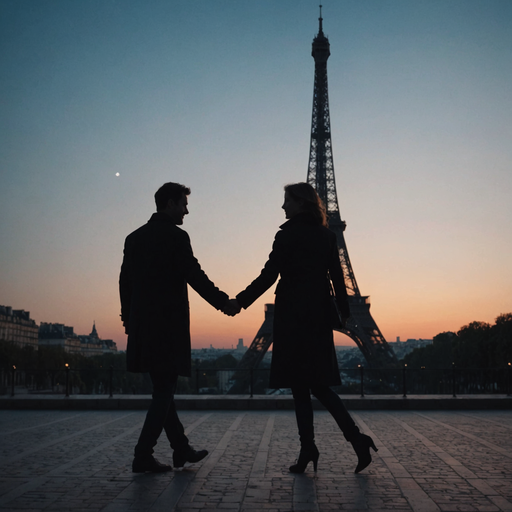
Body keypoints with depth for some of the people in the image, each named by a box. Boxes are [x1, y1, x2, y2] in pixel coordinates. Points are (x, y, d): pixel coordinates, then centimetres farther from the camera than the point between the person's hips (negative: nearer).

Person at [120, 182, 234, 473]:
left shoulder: (134, 238, 12)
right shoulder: (176, 236, -9)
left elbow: (125, 282, 13)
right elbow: (195, 276, -12)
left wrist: (129, 320, 18)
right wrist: (222, 301, 0)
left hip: (142, 326, 7)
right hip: (169, 325, -7)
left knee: (163, 388, 14)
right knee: (165, 390, 1)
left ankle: (182, 449, 23)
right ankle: (143, 456, 0)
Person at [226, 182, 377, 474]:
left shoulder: (288, 234, -7)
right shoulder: (327, 236, 10)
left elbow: (269, 275, -11)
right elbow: (338, 277, 10)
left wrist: (240, 301, -3)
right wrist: (345, 313, 18)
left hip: (293, 316, -6)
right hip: (320, 315, 6)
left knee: (299, 384, 0)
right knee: (318, 384, 10)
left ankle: (309, 449, 4)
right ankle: (357, 439, 1)